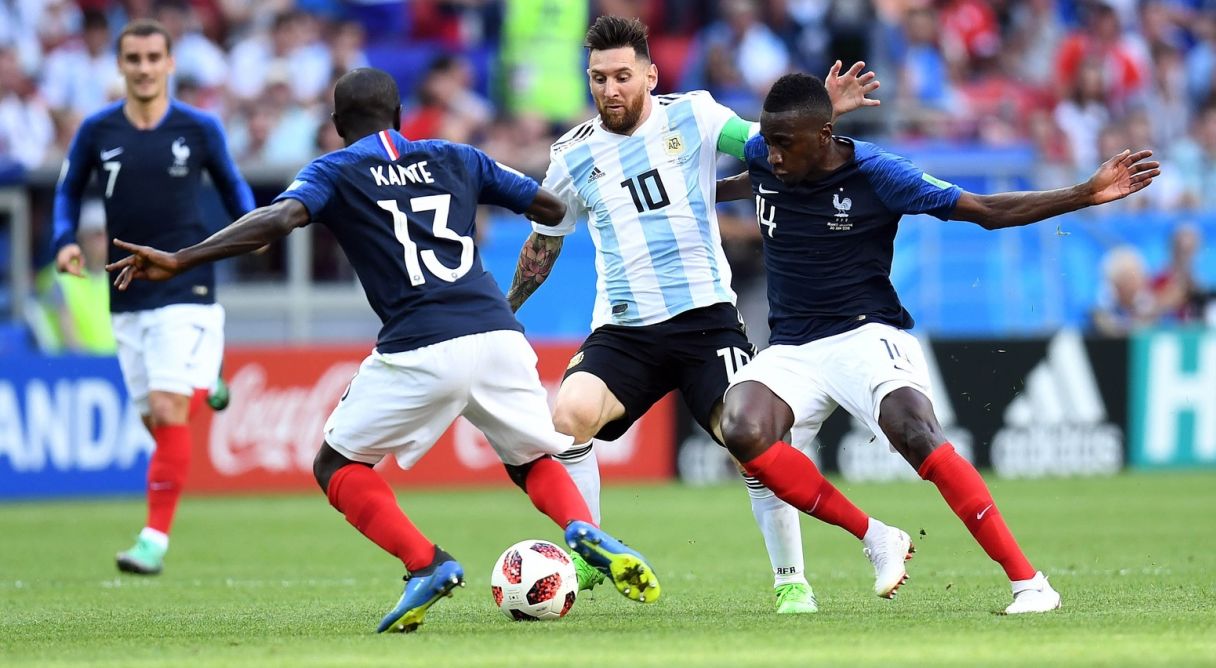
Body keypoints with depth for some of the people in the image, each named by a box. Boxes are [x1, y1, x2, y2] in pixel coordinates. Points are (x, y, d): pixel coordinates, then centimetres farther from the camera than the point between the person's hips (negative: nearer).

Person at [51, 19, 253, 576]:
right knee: (157, 422, 7)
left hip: (185, 290, -3)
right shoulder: (97, 131, 2)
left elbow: (232, 185, 13)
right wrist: (65, 242, -3)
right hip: (127, 298, 3)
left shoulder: (200, 128, -2)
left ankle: (155, 539, -13)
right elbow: (68, 191, 14)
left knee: (169, 414, -15)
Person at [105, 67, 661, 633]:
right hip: (498, 336, 4)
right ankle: (584, 531, -7)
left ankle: (425, 565, -8)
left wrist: (178, 261, -12)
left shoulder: (335, 172, 10)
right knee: (534, 462, 25)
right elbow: (552, 208, 24)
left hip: (421, 351, -4)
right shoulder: (455, 159, 21)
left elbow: (279, 219, -9)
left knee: (337, 465, 14)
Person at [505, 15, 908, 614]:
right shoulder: (574, 155, 6)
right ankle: (585, 559, -9)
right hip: (623, 332, 2)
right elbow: (544, 243, 20)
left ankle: (791, 582, 1)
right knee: (569, 414, -23)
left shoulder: (692, 116, 1)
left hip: (706, 317, -2)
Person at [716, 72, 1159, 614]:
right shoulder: (761, 158, 0)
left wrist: (1088, 194, -13)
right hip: (790, 350, 4)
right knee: (742, 431, -29)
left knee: (914, 433, -33)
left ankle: (1028, 581, -27)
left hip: (866, 335, -4)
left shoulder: (876, 174, -11)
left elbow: (986, 212, -6)